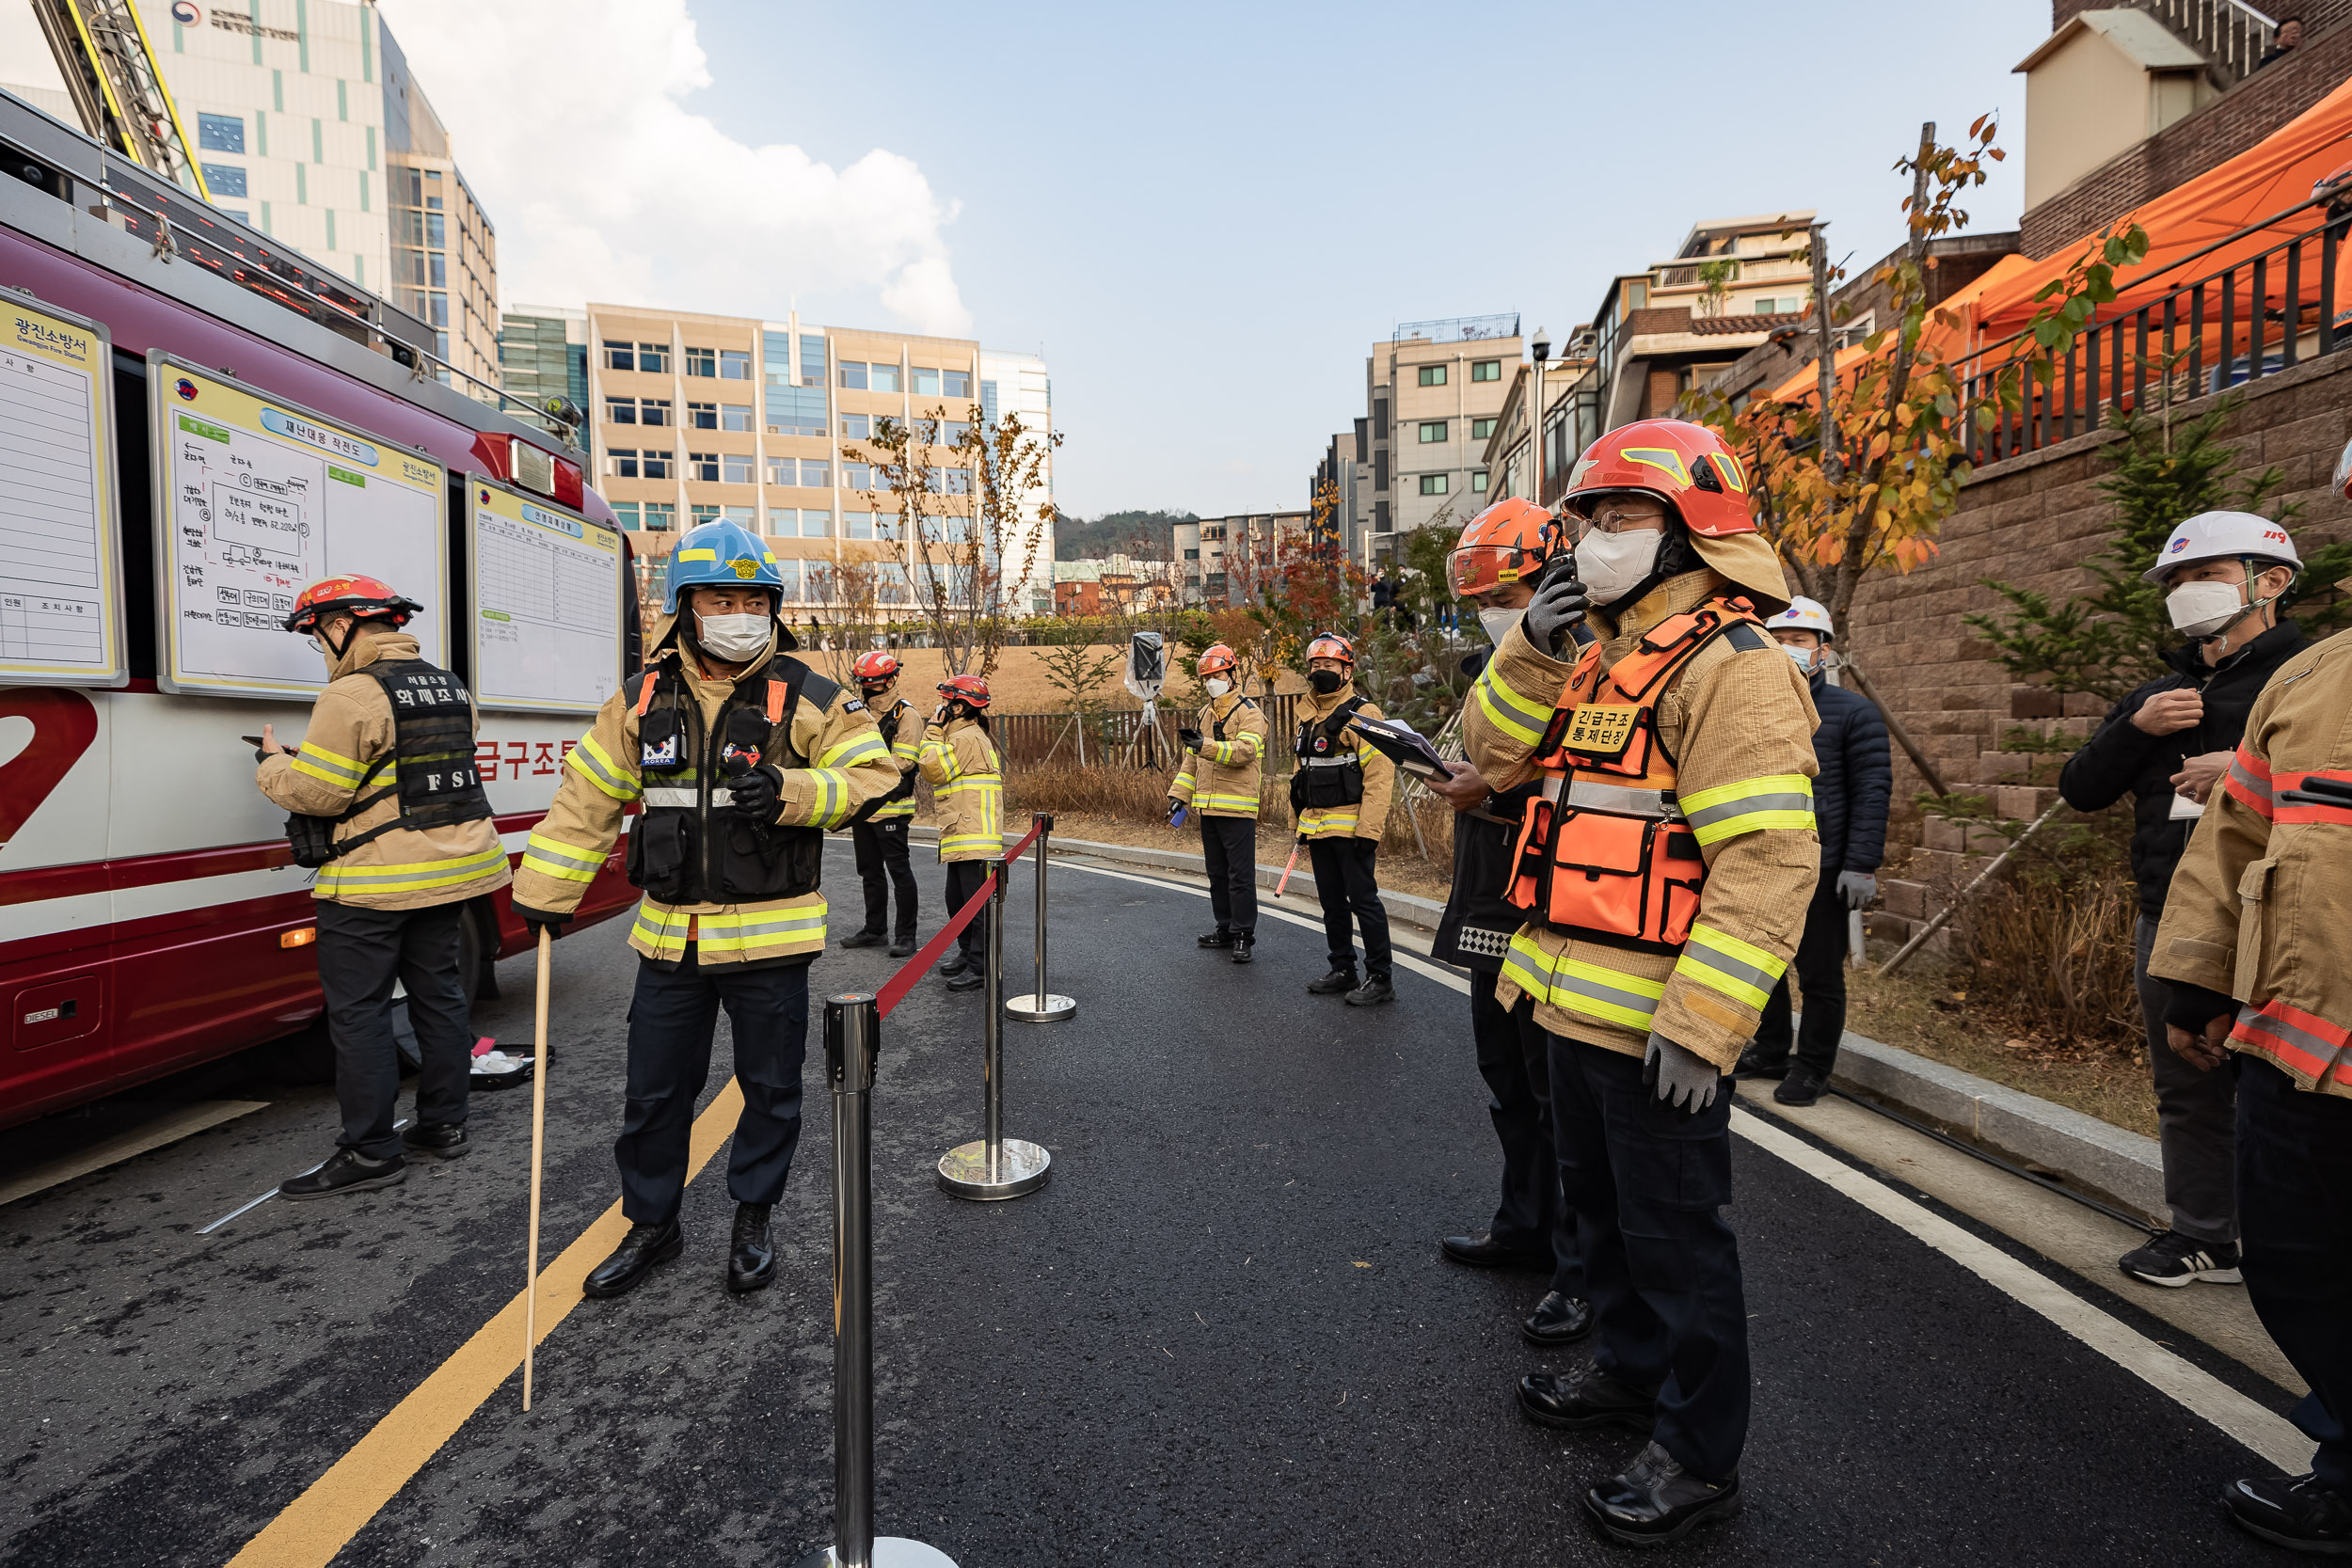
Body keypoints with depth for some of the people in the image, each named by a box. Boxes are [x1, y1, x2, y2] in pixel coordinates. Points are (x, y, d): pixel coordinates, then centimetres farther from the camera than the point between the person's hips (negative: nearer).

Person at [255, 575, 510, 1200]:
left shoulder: (355, 693, -15)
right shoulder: (451, 688, 11)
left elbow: (316, 792, -16)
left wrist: (270, 761, 5)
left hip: (377, 879, -8)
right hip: (454, 865, 8)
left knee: (358, 1012, 1)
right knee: (438, 993, 15)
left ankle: (371, 1152, 7)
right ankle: (443, 1125, 25)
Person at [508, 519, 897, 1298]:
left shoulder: (807, 698, -7)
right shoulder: (640, 700, 4)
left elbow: (873, 775, -9)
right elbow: (588, 795, 10)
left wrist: (790, 791, -24)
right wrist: (547, 889, 11)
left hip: (769, 936, -3)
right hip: (670, 935, 3)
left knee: (770, 1090, 11)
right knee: (654, 1092, 15)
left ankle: (752, 1219, 34)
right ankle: (651, 1225, 36)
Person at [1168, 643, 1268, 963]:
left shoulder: (1249, 713, -7)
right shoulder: (1204, 714, 17)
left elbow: (1245, 751, -23)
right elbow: (1192, 759, 20)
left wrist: (1207, 745, -34)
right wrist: (1179, 793, 12)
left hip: (1238, 808, -7)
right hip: (1208, 808, 8)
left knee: (1240, 874, -4)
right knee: (1217, 872, 13)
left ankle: (1243, 935, 3)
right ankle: (1226, 930, 24)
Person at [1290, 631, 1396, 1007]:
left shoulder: (1362, 714, -10)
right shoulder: (1309, 719, 15)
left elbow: (1380, 775, -16)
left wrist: (1368, 831, -20)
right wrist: (1300, 823, 19)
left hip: (1350, 830, -8)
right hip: (1317, 830, 8)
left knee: (1364, 901, -4)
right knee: (1332, 903, 14)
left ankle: (1380, 978, 5)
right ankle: (1342, 970, 25)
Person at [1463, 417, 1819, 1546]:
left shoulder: (1731, 665, -17)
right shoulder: (1601, 654, 12)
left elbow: (1770, 859, -24)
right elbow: (1497, 756, 12)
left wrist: (1701, 1021, -27)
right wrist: (1532, 648, -3)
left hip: (1651, 1024, -9)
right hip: (1575, 999, 9)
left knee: (1673, 1232, 6)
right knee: (1598, 1199, 23)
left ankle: (1699, 1457, 25)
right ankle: (1631, 1370, 44)